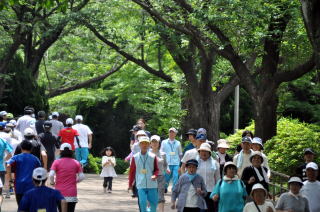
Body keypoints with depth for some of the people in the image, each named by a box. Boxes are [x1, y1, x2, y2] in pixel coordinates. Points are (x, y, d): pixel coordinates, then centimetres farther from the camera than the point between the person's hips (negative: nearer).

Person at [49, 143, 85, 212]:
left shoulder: (57, 162, -3)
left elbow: (51, 175, -13)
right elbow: (81, 177, -1)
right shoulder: (76, 163, 3)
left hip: (60, 193, 0)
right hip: (72, 194, 1)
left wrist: (52, 183, 5)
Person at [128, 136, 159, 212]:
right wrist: (130, 184, 13)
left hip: (152, 185, 1)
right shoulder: (135, 157, 4)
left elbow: (156, 169, 7)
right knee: (142, 203, -8)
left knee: (154, 203, 3)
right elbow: (132, 171, 10)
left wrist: (155, 176, -15)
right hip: (141, 185, -1)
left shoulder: (153, 156, 3)